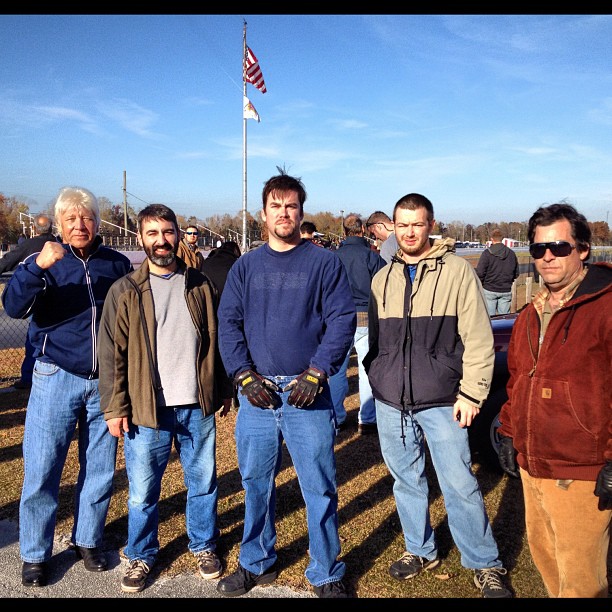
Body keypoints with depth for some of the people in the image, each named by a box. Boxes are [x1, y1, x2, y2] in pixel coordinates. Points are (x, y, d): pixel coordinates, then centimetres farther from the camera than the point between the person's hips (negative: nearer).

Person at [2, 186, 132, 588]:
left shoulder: (118, 264, 5)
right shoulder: (45, 262, 0)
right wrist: (37, 266, -32)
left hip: (106, 381, 2)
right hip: (57, 378, -2)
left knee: (100, 469, 11)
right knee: (41, 469, 3)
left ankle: (88, 540, 30)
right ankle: (35, 554, 21)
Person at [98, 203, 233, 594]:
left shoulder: (200, 285, 5)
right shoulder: (125, 291, -1)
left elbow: (216, 341, 10)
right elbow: (112, 354, -3)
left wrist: (224, 390, 10)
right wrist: (115, 407, -6)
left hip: (198, 407, 2)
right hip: (146, 410, -1)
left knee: (203, 483, 14)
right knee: (143, 491, 10)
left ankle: (204, 546, 35)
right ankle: (141, 556, 32)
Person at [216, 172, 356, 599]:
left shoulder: (324, 263, 1)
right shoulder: (245, 266, 9)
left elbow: (342, 320, -5)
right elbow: (228, 323, 5)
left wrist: (317, 373, -15)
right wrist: (244, 376, -8)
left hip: (307, 392, -3)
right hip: (256, 391, 3)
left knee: (319, 487, 4)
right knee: (256, 483, 14)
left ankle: (327, 575, 22)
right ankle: (256, 564, 33)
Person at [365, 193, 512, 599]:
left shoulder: (458, 270, -5)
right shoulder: (382, 278, 10)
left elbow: (479, 339, -6)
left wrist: (471, 393, -9)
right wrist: (378, 380, 14)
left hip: (441, 401, -4)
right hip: (390, 401, 5)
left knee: (459, 484, 1)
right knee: (406, 479, 14)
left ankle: (486, 565, 20)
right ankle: (421, 550, 33)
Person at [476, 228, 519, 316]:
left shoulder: (487, 253, -9)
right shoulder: (511, 253, 5)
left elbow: (480, 273, -13)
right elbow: (516, 274, 11)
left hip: (489, 290, -3)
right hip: (506, 291, 4)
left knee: (489, 317, 1)